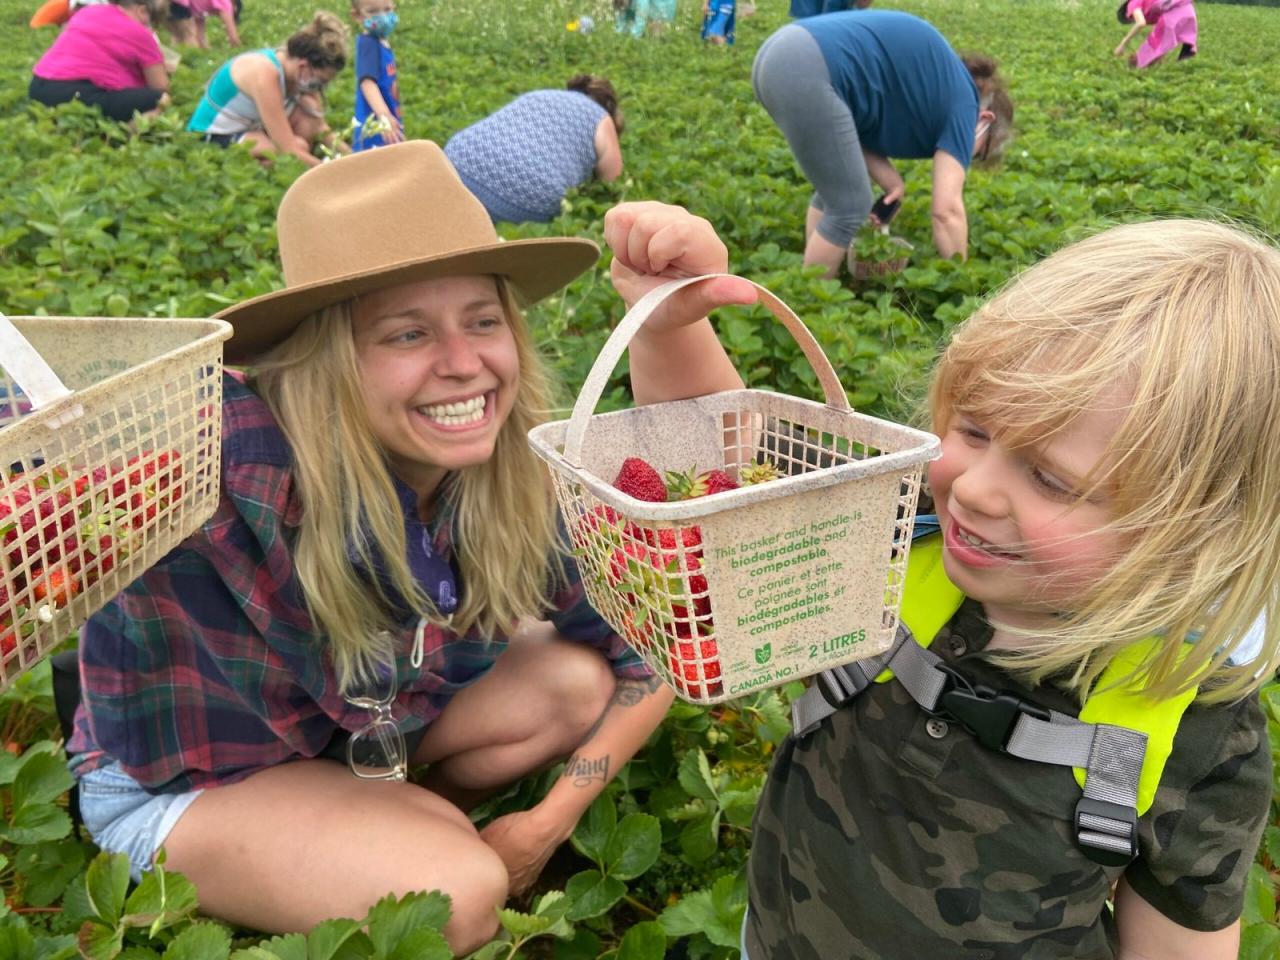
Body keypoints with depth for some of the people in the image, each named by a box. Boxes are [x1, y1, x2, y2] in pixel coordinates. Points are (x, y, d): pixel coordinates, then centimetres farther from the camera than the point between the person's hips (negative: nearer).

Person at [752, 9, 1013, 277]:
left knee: (835, 190, 22)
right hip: (807, 72, -10)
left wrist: (890, 180, 7)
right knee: (850, 207, 2)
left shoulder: (930, 83, 29)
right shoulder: (962, 101, 5)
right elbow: (947, 210, 1)